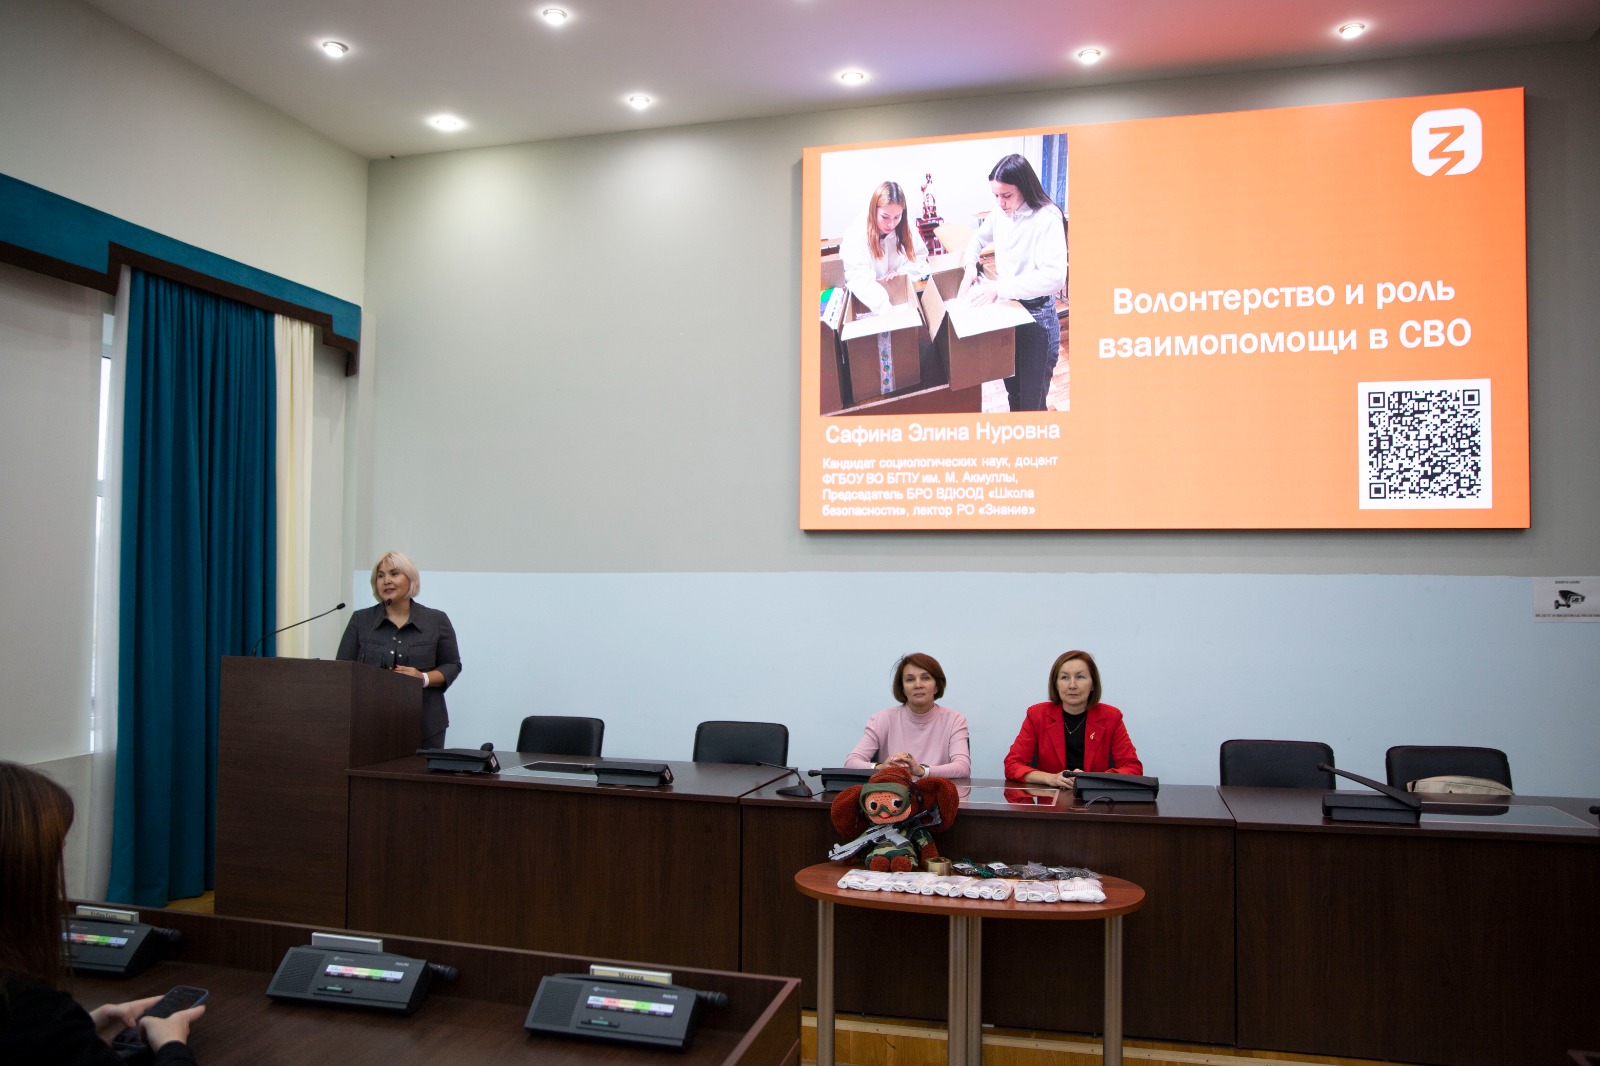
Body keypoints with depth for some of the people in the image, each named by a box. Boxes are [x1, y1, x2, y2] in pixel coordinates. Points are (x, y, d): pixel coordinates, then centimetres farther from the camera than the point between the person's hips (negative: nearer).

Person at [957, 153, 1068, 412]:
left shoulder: (1047, 218, -19)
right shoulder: (999, 214, 2)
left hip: (1036, 315, -7)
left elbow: (1054, 276, -31)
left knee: (1031, 400, 0)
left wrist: (998, 288, -33)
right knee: (1012, 390, 19)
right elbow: (977, 239, 24)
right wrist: (970, 266, 3)